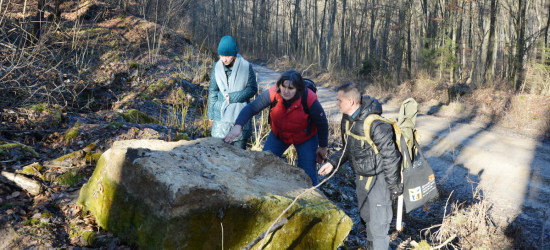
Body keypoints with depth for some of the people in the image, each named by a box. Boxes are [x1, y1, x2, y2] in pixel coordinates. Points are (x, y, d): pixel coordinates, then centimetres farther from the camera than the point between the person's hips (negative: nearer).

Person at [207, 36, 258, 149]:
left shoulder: (246, 66, -8)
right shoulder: (217, 67, 0)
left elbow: (252, 89, -1)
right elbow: (213, 92, 9)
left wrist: (233, 97, -12)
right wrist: (211, 113, 11)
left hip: (240, 114, -2)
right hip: (221, 114, 2)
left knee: (239, 148, 6)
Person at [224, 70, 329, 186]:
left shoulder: (309, 100, -32)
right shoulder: (273, 93, -28)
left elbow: (322, 123, -16)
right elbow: (251, 108, -30)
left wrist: (323, 146, -5)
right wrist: (238, 126, -47)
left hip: (305, 138, -2)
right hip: (278, 134, 3)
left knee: (308, 176, -3)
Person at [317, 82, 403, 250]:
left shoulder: (375, 124, -28)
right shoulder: (347, 120, -2)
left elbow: (390, 156, -21)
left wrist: (394, 186, -15)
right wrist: (332, 162, -2)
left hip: (378, 178, -8)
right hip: (361, 177, 8)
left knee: (378, 223, -1)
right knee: (366, 215, 24)